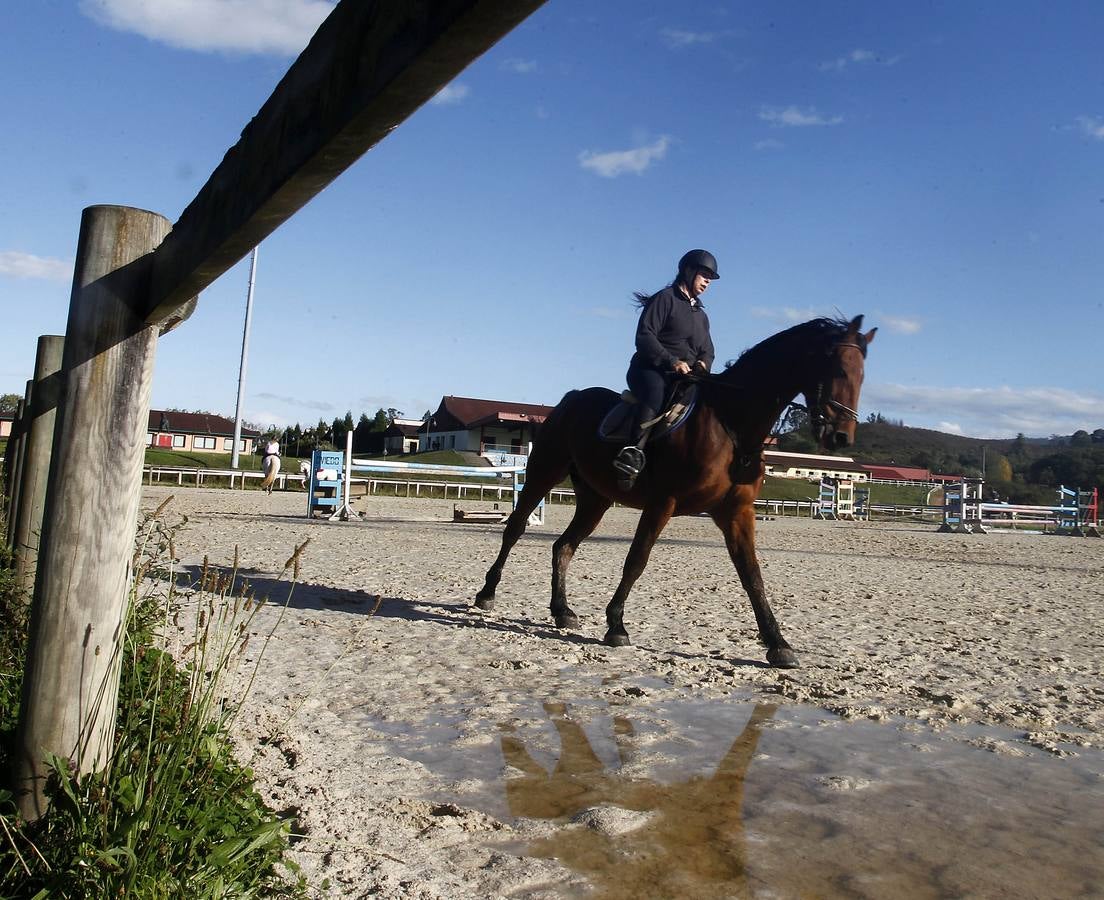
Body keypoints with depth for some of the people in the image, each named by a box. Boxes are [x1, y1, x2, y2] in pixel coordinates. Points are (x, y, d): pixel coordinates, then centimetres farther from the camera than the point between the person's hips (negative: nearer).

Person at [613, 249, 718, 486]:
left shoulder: (701, 316, 27)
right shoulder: (665, 298, 2)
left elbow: (708, 351, 24)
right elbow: (644, 337, -9)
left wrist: (702, 364, -1)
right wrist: (672, 361, -19)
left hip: (688, 376, 8)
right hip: (650, 370, -7)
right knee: (655, 389, -40)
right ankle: (633, 451, -52)